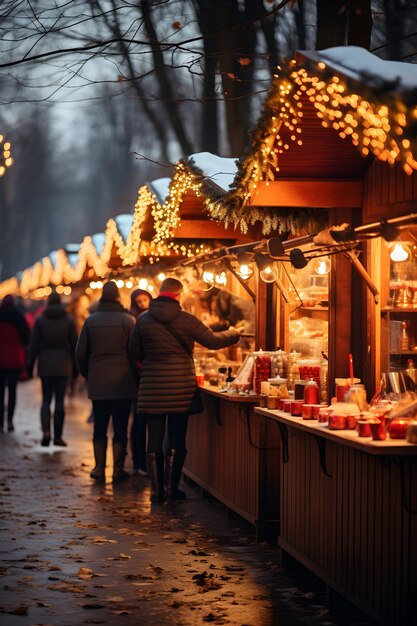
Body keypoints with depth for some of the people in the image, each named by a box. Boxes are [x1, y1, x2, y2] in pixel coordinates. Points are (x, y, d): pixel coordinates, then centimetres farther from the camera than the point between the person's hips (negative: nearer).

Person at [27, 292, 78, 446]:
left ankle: (46, 432, -12)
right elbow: (74, 344, 1)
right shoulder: (68, 320, 0)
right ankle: (57, 436, 5)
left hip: (45, 364, 0)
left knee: (46, 399, 7)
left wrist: (30, 364, 7)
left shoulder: (40, 320, 0)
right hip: (63, 364, 0)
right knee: (59, 400, 5)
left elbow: (34, 344, 0)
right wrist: (75, 364, 9)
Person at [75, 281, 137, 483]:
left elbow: (80, 353, 4)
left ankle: (99, 469, 11)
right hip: (123, 383, -2)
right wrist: (136, 377, 6)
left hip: (97, 383, 2)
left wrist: (88, 375, 19)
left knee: (99, 428, 11)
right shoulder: (128, 320, -8)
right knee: (120, 428, 3)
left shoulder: (91, 321, 1)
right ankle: (118, 470, 4)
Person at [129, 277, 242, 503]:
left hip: (153, 386, 1)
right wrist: (233, 334, 18)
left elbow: (135, 351, 5)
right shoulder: (186, 320, -7)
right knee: (177, 438, 8)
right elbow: (212, 340, -1)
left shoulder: (143, 319, -1)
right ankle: (173, 487, 10)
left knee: (155, 437, 6)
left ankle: (157, 489, 8)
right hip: (181, 386, -1)